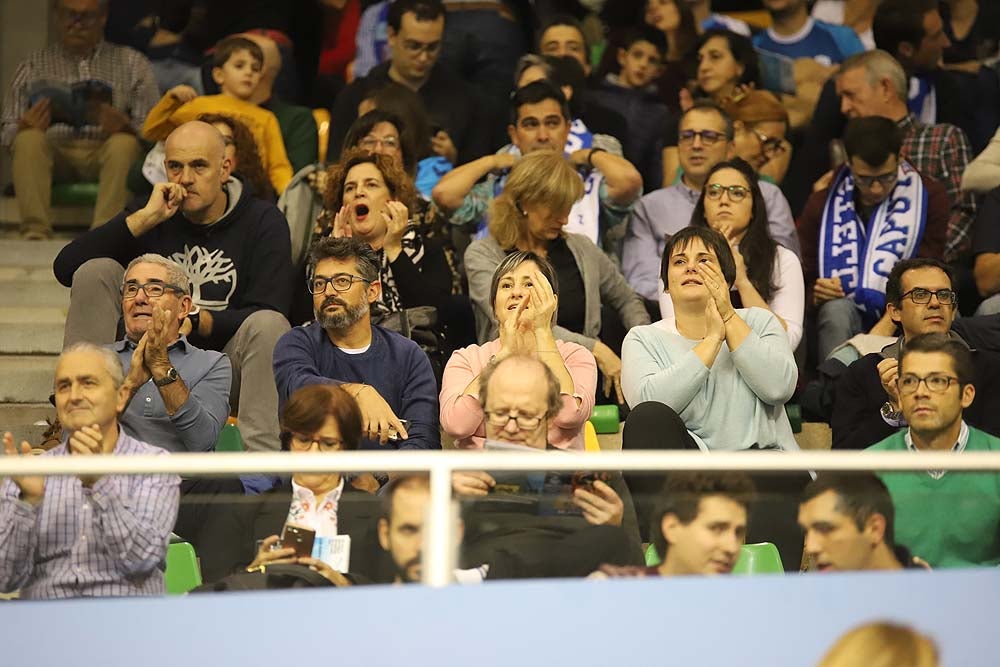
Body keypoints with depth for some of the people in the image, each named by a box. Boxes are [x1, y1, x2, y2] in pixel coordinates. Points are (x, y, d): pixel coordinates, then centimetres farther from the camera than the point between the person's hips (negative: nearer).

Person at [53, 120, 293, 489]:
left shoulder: (264, 221, -2)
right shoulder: (155, 213, 5)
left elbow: (266, 316, -13)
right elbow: (65, 268, -9)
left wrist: (196, 322, -28)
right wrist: (144, 218, -16)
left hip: (226, 363, -3)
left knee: (268, 325, -33)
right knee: (95, 272, -13)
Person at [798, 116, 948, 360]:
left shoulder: (929, 198, 0)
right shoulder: (822, 205, 6)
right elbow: (806, 283, 8)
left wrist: (886, 327, -26)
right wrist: (817, 295, -19)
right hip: (843, 320, 0)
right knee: (836, 310, -34)